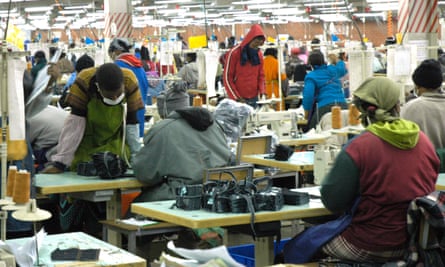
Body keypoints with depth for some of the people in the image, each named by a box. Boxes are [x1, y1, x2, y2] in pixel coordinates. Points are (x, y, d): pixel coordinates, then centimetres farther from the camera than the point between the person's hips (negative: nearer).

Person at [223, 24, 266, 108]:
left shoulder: (259, 54, 8)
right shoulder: (234, 53, -7)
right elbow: (227, 77, -6)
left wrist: (262, 91, -2)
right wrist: (236, 97, -11)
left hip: (254, 99, 5)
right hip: (237, 100, -5)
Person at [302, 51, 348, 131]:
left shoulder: (311, 77, 2)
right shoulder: (333, 70, 17)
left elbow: (308, 95, -10)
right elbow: (343, 69, 42)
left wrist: (306, 114, 1)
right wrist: (336, 59, 59)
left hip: (324, 107, -5)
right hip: (342, 105, 5)